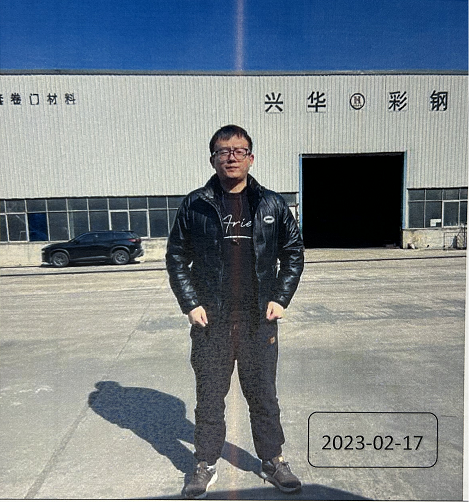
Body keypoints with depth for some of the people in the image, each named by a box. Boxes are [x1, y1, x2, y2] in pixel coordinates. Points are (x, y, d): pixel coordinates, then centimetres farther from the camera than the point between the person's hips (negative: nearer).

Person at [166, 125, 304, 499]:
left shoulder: (272, 204, 1)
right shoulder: (195, 205, -2)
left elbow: (294, 253, 8)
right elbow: (176, 258, 4)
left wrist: (280, 298, 0)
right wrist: (191, 304, -4)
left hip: (259, 321, 1)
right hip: (210, 323, 0)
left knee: (263, 395, 16)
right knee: (209, 397, 15)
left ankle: (273, 460, 39)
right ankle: (206, 465, 37)